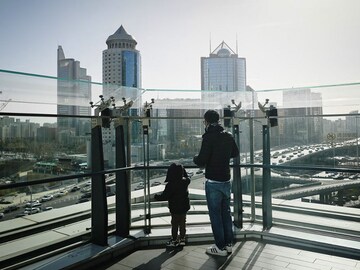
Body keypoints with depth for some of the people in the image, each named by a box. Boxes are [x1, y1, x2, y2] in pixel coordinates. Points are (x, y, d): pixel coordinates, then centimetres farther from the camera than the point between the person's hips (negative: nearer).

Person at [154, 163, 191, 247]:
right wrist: (182, 169, 24)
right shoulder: (185, 181, -5)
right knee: (182, 222, 15)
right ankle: (182, 239, 25)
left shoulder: (171, 185, -23)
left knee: (174, 224, 6)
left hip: (175, 208, -6)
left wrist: (157, 197, -4)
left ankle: (174, 240, 17)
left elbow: (165, 196, -21)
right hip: (184, 206, 6)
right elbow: (186, 177, 20)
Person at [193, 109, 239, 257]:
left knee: (215, 214, 4)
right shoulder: (228, 136, 4)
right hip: (226, 180, 7)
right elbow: (235, 153, 21)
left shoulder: (209, 136, -17)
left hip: (213, 182, -7)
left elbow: (201, 161, -20)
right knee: (226, 212, 16)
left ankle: (221, 247, 13)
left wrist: (195, 158, 1)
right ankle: (228, 243, 26)